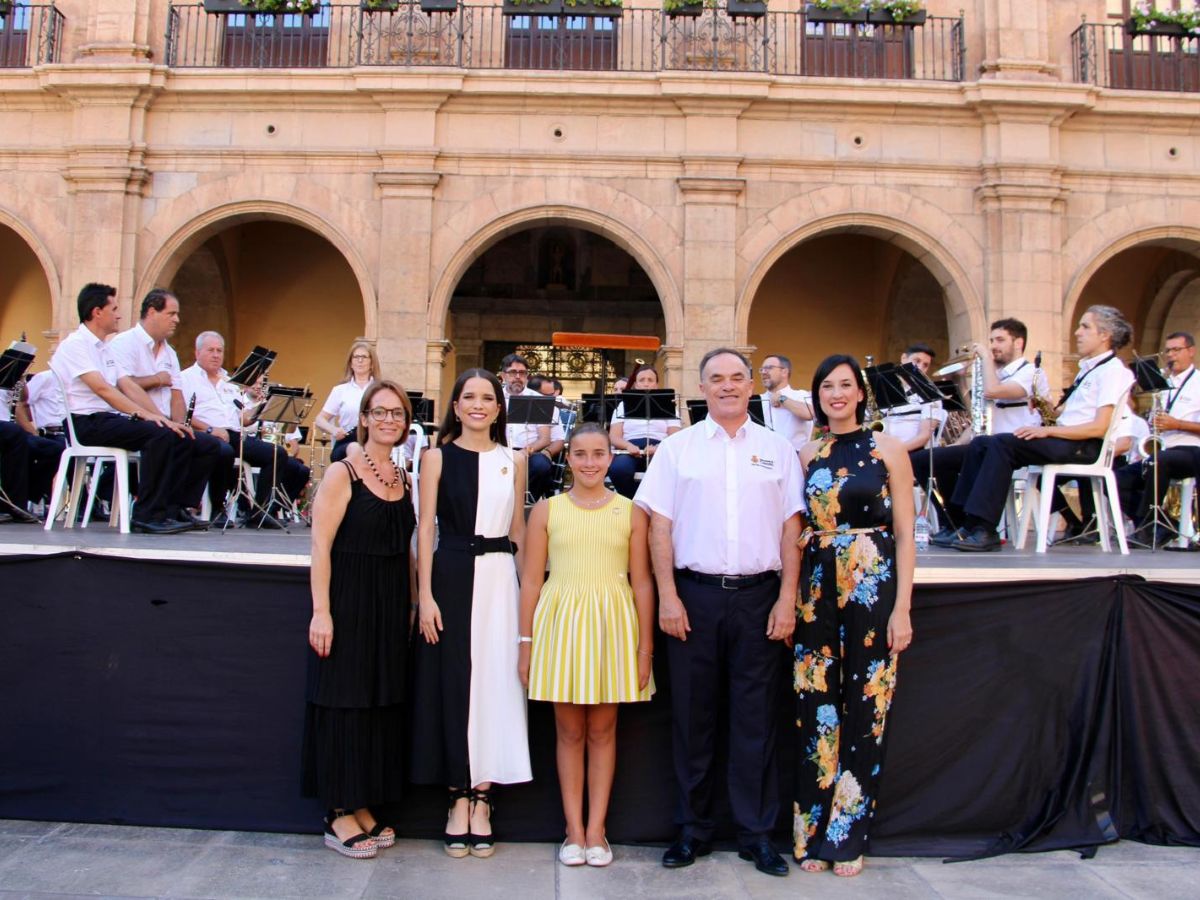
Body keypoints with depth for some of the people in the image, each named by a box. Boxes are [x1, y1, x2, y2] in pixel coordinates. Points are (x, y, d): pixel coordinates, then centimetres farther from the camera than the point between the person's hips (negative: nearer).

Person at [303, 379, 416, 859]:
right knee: (344, 702, 1)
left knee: (382, 703, 11)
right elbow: (321, 545, -13)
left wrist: (411, 605, 11)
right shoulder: (343, 474, -8)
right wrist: (321, 612, -18)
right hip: (347, 602, -6)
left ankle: (363, 806, 25)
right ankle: (339, 814, 15)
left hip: (392, 606, 6)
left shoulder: (404, 478, 11)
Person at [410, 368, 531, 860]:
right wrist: (425, 594, -7)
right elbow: (426, 528, 0)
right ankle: (459, 796, 15)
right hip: (451, 577, -1)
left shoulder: (513, 461, 10)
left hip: (499, 579, 2)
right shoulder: (437, 457, 4)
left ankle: (482, 798, 13)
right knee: (452, 681, 2)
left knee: (494, 681, 1)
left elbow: (518, 529, 12)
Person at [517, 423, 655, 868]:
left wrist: (645, 647, -2)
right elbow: (531, 580, 4)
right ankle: (574, 829, 18)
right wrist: (527, 643, 2)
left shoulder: (631, 512, 3)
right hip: (560, 621, 0)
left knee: (602, 730, 8)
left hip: (613, 624, 0)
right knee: (569, 731, 7)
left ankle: (596, 829, 19)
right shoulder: (546, 510, 3)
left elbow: (642, 582, 2)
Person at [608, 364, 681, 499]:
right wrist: (629, 446, -17)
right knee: (617, 469, -35)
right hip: (630, 450, 1)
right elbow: (614, 437, 7)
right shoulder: (624, 405, 20)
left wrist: (658, 447, -18)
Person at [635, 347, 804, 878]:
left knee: (755, 719, 6)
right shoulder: (677, 449, 6)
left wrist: (787, 599, -2)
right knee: (692, 716, 7)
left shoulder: (777, 450, 9)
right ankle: (693, 830, 21)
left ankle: (757, 833, 19)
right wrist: (667, 596, -6)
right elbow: (660, 525, 2)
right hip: (694, 595, 0)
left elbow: (791, 528, 6)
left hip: (758, 596, 1)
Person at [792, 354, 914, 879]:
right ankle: (813, 834, 17)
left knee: (865, 709, 3)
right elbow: (793, 527, 11)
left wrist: (902, 609, -8)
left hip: (873, 586, -2)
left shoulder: (888, 450, 1)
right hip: (816, 587, 2)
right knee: (815, 708, 4)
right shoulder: (806, 455, 9)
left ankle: (849, 836, 17)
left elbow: (905, 534, -1)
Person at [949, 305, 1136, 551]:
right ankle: (968, 524, -12)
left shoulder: (1113, 370, -4)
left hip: (1083, 446, -9)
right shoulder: (1088, 369, 25)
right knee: (980, 445, -5)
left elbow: (1099, 428, -16)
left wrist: (1047, 430, -19)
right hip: (1063, 439, 9)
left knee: (1001, 444, -28)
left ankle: (985, 531, -30)